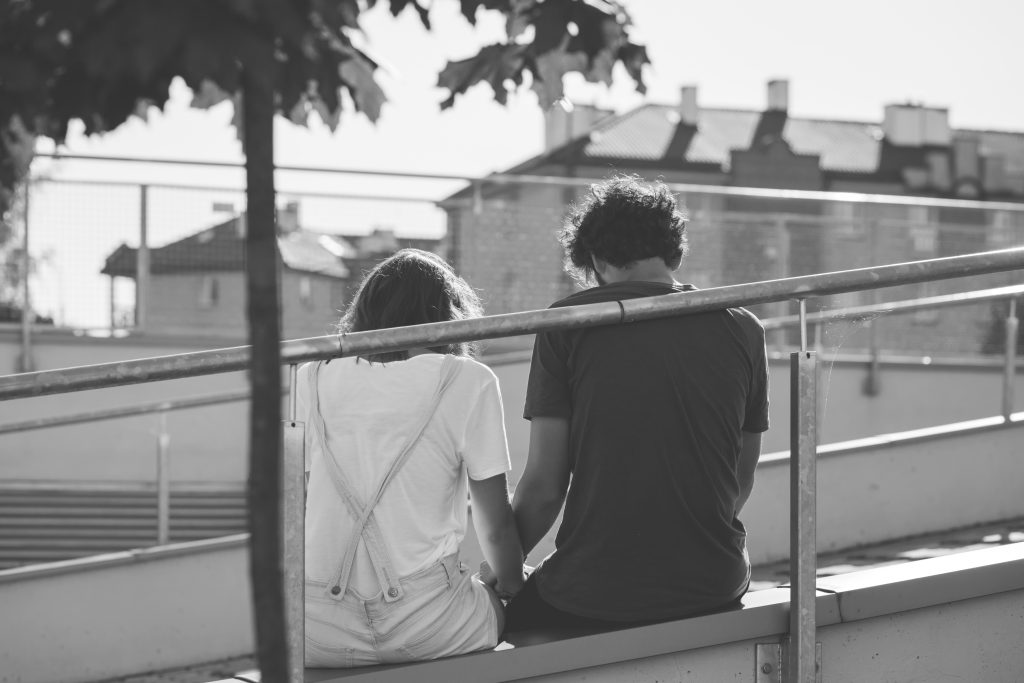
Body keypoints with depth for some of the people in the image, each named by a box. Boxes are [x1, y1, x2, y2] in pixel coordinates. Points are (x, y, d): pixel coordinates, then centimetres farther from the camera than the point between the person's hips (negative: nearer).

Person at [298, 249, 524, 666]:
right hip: (426, 628, -2)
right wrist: (510, 585, 28)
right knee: (498, 604, 28)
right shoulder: (468, 381, 3)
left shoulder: (313, 379, 11)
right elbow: (496, 526, 7)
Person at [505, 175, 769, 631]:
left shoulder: (567, 324, -4)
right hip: (714, 588, 4)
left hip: (595, 597, -3)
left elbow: (543, 487, -6)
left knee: (512, 604, 25)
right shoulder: (742, 330, 4)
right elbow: (741, 484, 11)